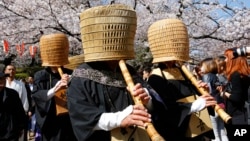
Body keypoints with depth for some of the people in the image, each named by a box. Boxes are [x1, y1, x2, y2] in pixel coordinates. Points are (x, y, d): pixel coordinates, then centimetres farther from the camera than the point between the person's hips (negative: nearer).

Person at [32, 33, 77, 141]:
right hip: (50, 123, -1)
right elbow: (36, 95, -12)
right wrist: (55, 89, -28)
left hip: (70, 122, 1)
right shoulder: (40, 76, 1)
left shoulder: (71, 75, 4)